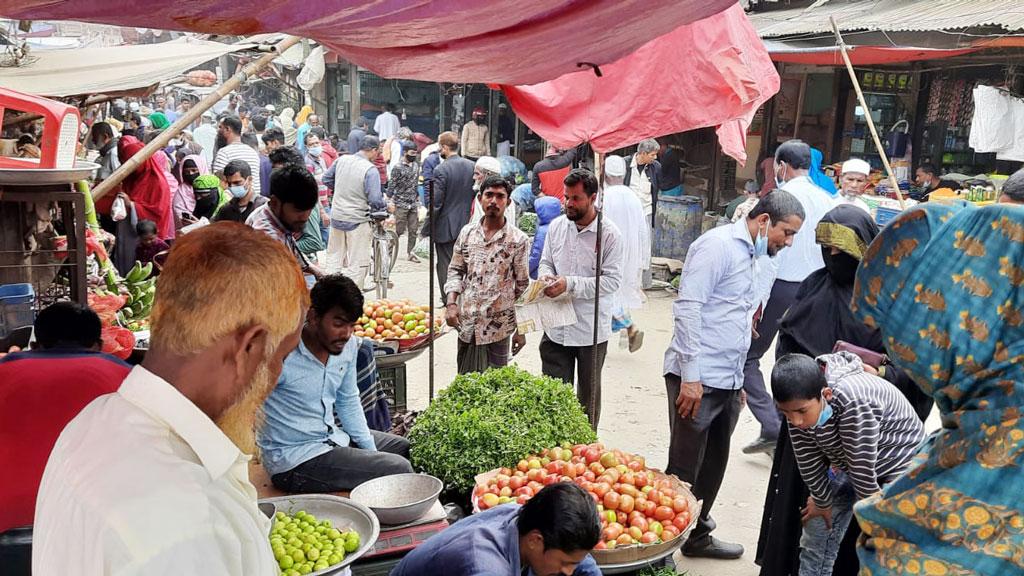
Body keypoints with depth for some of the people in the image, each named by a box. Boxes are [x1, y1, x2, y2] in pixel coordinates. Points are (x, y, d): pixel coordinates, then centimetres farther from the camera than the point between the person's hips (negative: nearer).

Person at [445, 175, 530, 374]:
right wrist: (451, 303, -5)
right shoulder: (467, 232, 4)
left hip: (498, 326, -3)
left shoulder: (518, 240, -6)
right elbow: (455, 270, 11)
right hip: (466, 322, 3)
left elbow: (523, 287, -2)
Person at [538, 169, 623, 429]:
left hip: (591, 330, -3)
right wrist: (546, 277, -11)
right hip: (556, 327, 3)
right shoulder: (557, 226, 3)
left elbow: (613, 280, -16)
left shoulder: (609, 234, -12)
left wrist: (570, 285, -24)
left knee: (589, 395, 15)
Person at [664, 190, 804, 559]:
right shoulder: (718, 245, -11)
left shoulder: (761, 258, 16)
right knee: (683, 470, -1)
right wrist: (691, 376, -19)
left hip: (729, 382, 9)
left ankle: (697, 536, 32)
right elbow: (687, 308, -18)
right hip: (696, 379, -8)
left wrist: (739, 382, 21)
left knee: (713, 467, 17)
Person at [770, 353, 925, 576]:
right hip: (845, 463, 6)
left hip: (898, 464, -6)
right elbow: (807, 458, -7)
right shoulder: (800, 402, -20)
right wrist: (822, 500, 4)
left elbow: (863, 467, -28)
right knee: (817, 530, 9)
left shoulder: (853, 401, -40)